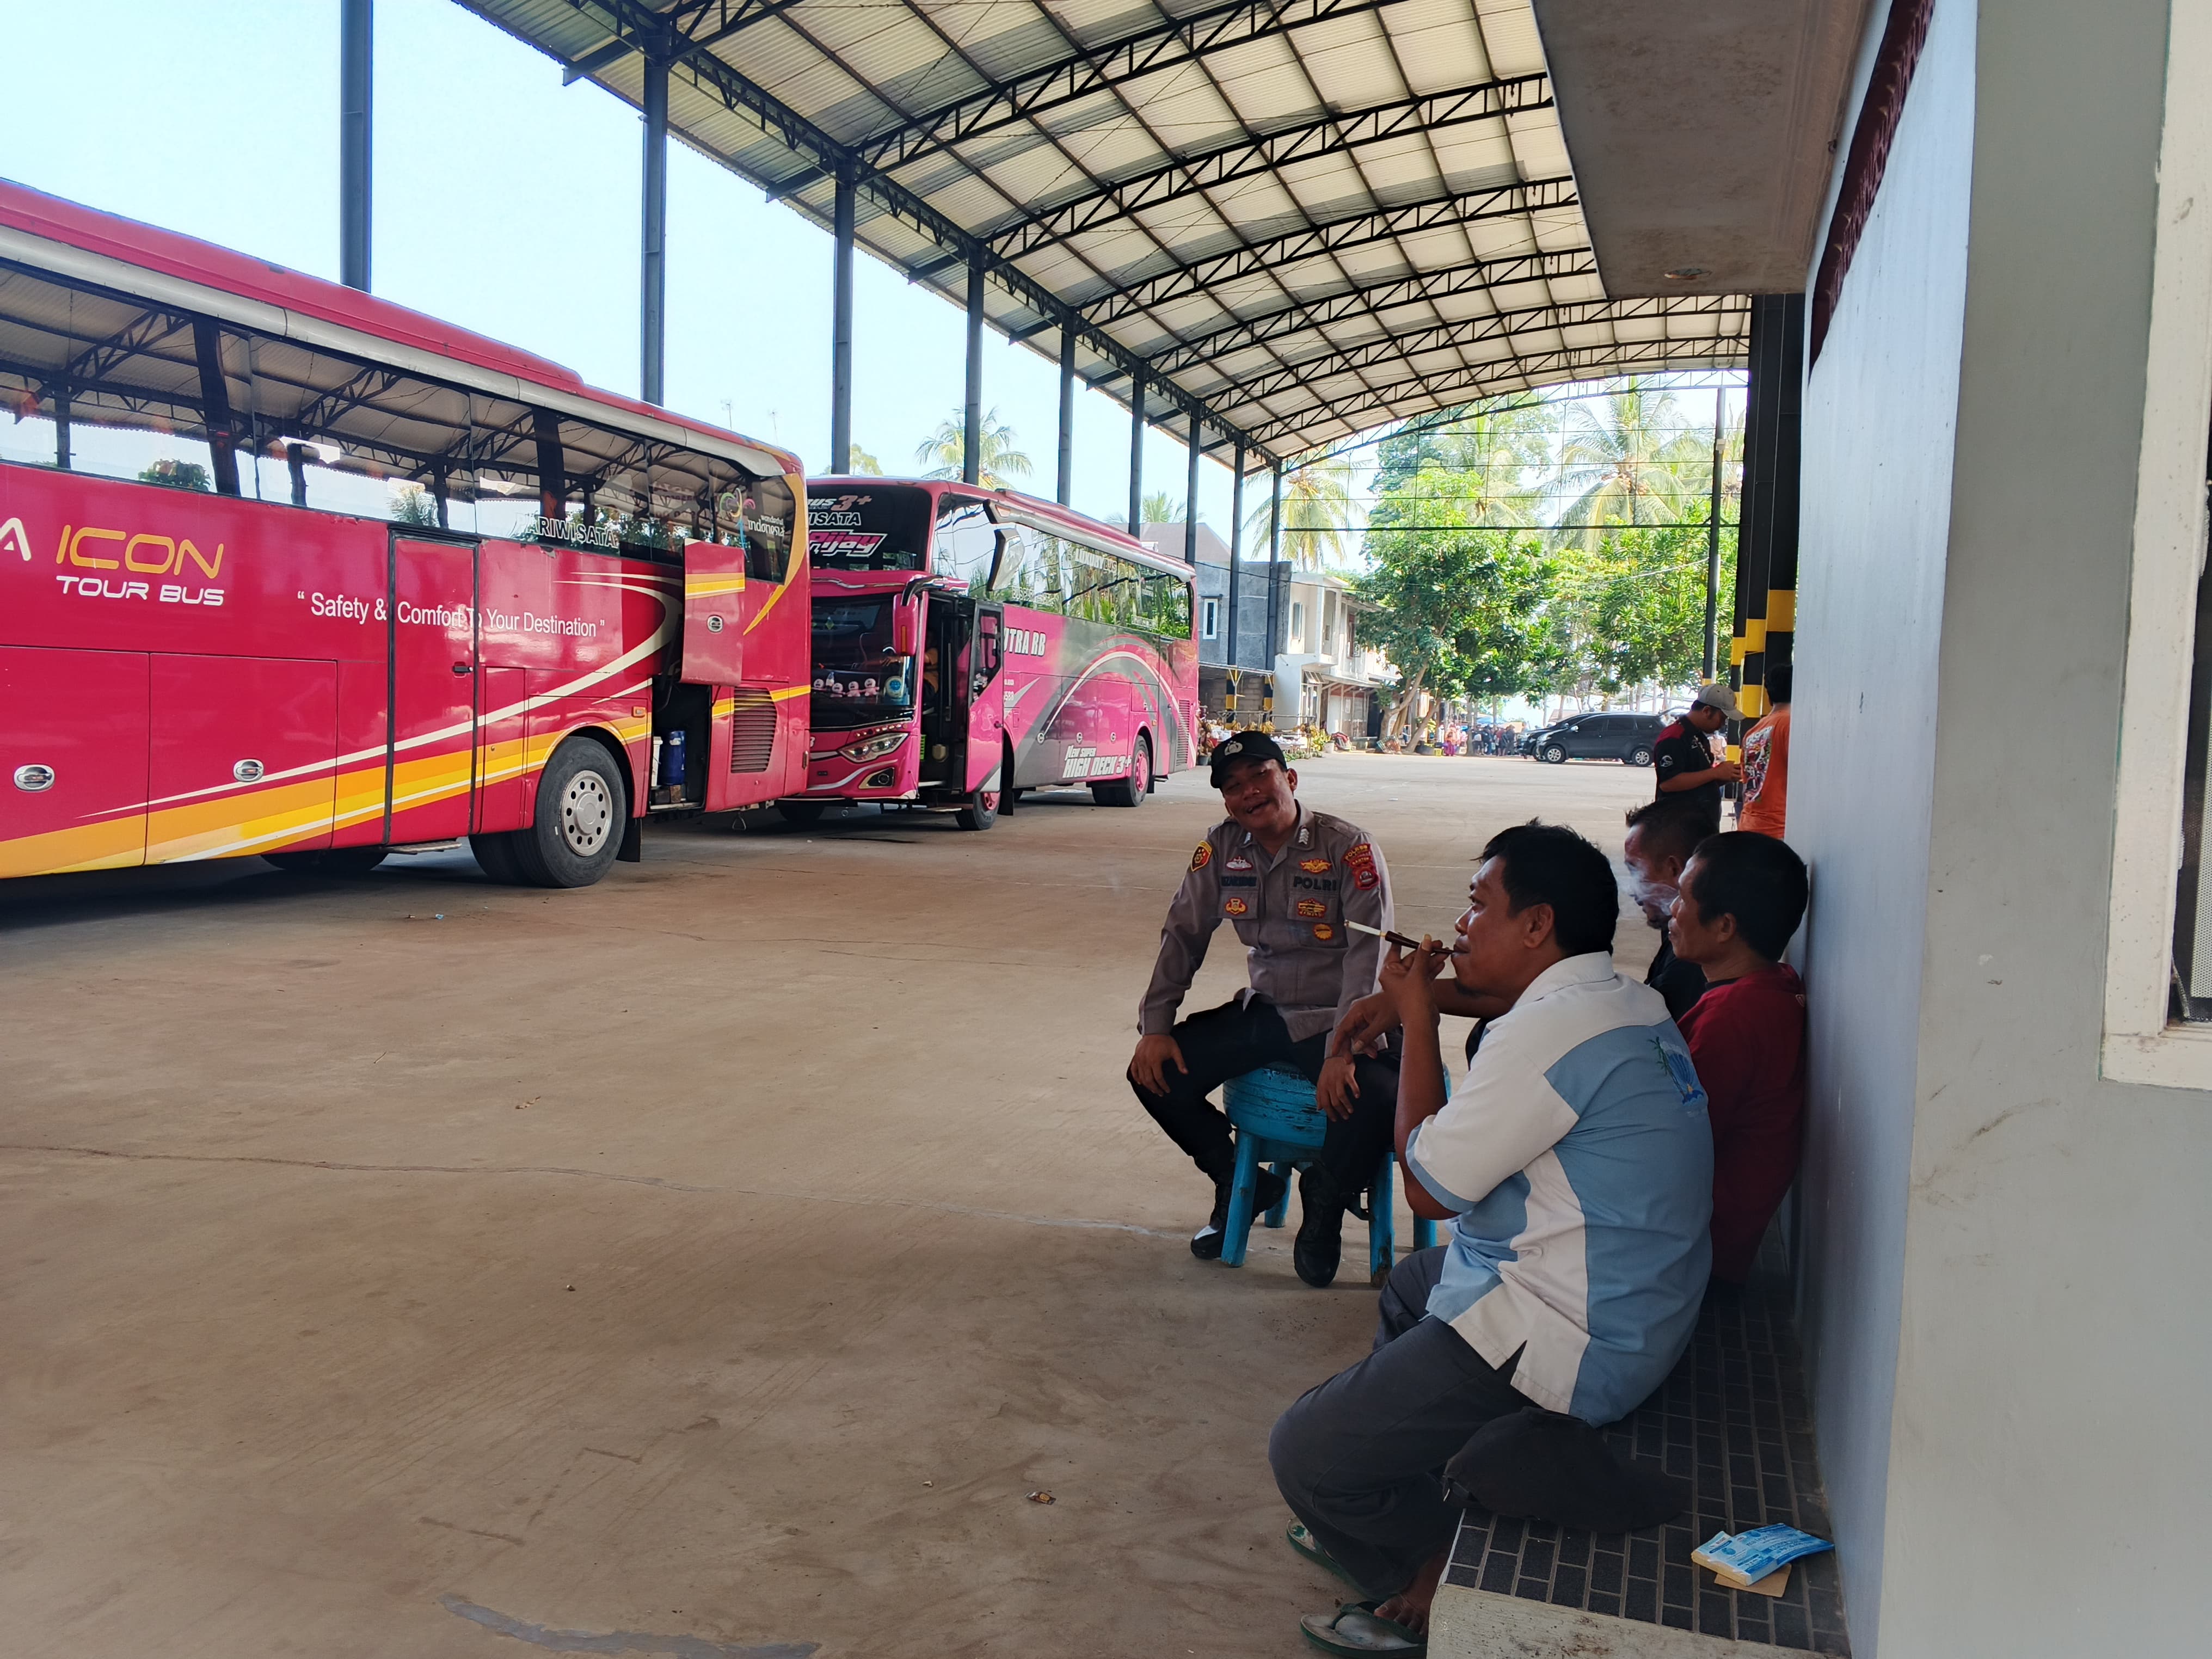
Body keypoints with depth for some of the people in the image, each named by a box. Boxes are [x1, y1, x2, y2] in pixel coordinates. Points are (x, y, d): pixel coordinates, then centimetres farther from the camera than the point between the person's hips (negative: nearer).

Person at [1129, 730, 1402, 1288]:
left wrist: (1343, 1051, -31)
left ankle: (1324, 1205, 1)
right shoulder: (1221, 848, -1)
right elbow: (1183, 934, 5)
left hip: (1333, 1020, -5)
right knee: (1154, 1073, -10)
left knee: (1379, 1096, -34)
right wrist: (1155, 1027, -4)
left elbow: (1369, 953, -21)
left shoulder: (1349, 848, -15)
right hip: (1263, 1012, 5)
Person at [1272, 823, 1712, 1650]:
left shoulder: (1550, 1031, -25)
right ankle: (1378, 1517, 42)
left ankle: (1439, 1590, 15)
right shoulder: (1632, 1005, 5)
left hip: (1568, 1343, -11)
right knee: (1410, 1285, 34)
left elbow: (1427, 1183, -17)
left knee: (1305, 1452, -7)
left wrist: (1418, 1016, -9)